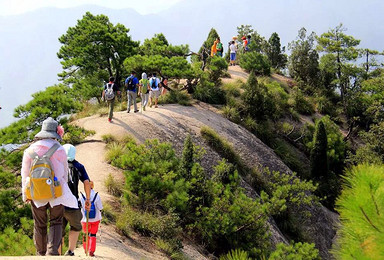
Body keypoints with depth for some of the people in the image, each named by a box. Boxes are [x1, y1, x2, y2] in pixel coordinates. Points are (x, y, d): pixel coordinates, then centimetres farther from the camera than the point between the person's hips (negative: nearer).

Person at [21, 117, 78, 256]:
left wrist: (25, 195, 14)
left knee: (39, 225, 14)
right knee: (56, 222, 8)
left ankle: (41, 253, 23)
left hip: (36, 193, 2)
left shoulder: (30, 151, 0)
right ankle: (52, 251, -10)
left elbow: (25, 174, 5)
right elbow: (64, 172, 4)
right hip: (55, 192, -2)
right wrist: (63, 188, 19)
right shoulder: (59, 150, -7)